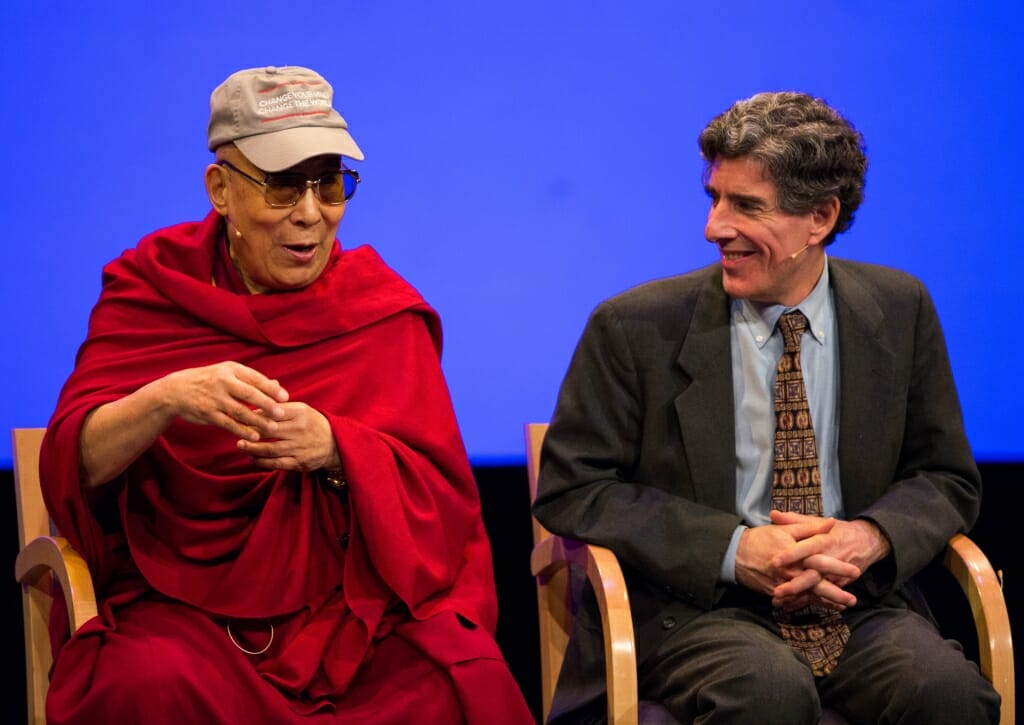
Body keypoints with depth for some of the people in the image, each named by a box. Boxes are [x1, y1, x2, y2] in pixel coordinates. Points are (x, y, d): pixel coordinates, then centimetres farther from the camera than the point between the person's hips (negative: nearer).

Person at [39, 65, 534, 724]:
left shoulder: (383, 311, 6)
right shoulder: (151, 290, 5)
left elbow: (443, 496, 0)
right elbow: (74, 463, -7)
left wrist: (334, 447, -20)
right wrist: (166, 399, -28)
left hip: (357, 608, 1)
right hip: (185, 608, 0)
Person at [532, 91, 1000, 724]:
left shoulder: (899, 311, 6)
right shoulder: (637, 328, -2)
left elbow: (948, 478, 13)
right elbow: (570, 490, -2)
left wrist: (870, 537, -11)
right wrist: (735, 550, -14)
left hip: (858, 601, 3)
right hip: (693, 604, -3)